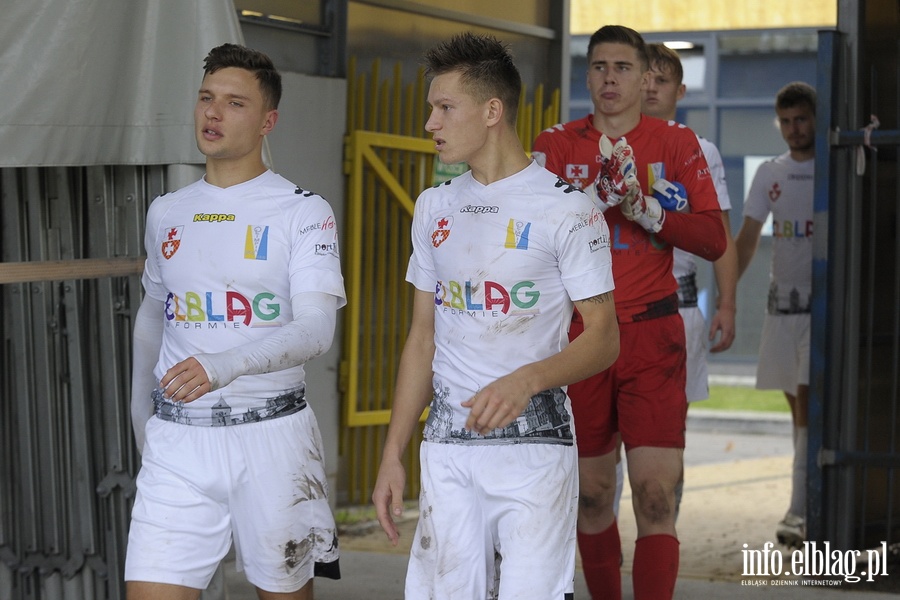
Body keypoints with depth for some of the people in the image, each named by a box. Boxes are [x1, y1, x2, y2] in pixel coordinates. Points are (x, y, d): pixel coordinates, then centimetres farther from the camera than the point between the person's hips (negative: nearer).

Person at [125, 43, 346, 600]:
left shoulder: (304, 211, -5)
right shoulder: (167, 212, 11)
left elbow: (316, 329, -16)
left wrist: (227, 365, -32)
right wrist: (141, 417, 26)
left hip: (271, 434, -3)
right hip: (177, 438, 3)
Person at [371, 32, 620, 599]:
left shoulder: (567, 208, -6)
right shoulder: (435, 207, 13)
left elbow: (604, 339, -6)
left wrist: (527, 379, -25)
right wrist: (393, 454, 10)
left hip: (534, 439, -5)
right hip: (447, 440, 5)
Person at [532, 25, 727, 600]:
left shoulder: (676, 142, 6)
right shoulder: (555, 144, 7)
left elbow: (713, 240, 0)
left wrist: (644, 208, -13)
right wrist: (597, 193, -16)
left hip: (652, 336, -1)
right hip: (578, 334, 1)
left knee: (655, 496, -11)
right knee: (591, 494, 6)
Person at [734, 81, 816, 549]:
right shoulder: (770, 174, 11)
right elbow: (746, 240, 12)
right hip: (782, 303, 5)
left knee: (808, 401, -14)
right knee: (798, 406, 9)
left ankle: (799, 512, -16)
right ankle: (814, 501, 19)